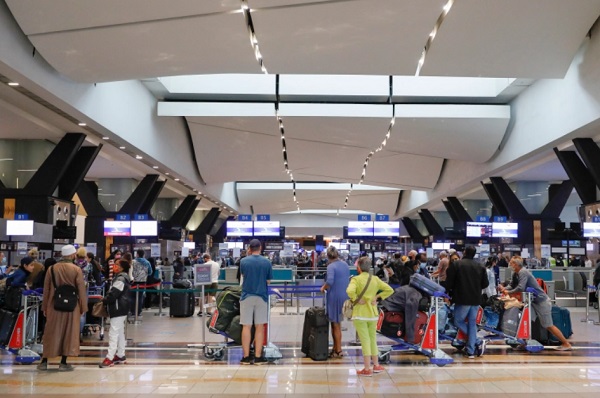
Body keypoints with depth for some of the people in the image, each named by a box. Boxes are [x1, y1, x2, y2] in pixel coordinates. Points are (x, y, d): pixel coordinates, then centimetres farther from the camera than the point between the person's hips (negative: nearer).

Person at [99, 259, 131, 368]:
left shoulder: (121, 279, -17)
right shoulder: (121, 277, 15)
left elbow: (114, 294, -22)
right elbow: (114, 292, 19)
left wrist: (105, 300, -5)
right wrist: (107, 299, 4)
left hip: (119, 309, -11)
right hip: (121, 309, 11)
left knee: (114, 332, -11)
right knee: (120, 332, 16)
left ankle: (110, 358, -12)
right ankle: (120, 355, 24)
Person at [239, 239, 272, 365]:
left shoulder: (244, 261, -4)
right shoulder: (266, 262, -3)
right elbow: (268, 281, 2)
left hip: (247, 296, 0)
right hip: (261, 296, 0)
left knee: (246, 326, 5)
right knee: (259, 327, 5)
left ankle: (246, 357, 7)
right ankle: (258, 357, 7)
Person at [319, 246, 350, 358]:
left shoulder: (331, 266, -15)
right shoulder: (345, 265, 10)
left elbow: (330, 281, -28)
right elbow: (348, 279, 18)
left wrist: (323, 288, -11)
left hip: (334, 297, -7)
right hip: (345, 296, 7)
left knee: (336, 325, 2)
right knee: (336, 323, 16)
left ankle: (338, 351, 9)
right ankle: (335, 348, 23)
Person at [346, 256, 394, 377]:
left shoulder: (356, 279, -12)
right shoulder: (375, 279, 3)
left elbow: (350, 291, -31)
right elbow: (389, 290, 3)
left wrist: (356, 300, -16)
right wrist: (377, 297, 2)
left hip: (360, 314, -5)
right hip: (373, 313, 5)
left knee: (365, 340, -1)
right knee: (373, 339, 18)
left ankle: (367, 369, 3)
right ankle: (376, 365, 26)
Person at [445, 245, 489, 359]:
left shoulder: (456, 264, -8)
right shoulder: (480, 266, 5)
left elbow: (449, 282, -8)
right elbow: (485, 284, 8)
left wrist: (451, 290, 12)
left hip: (462, 299, -5)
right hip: (476, 299, 5)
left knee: (458, 321, 8)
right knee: (472, 323, 11)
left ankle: (478, 342, -1)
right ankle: (470, 351, 9)